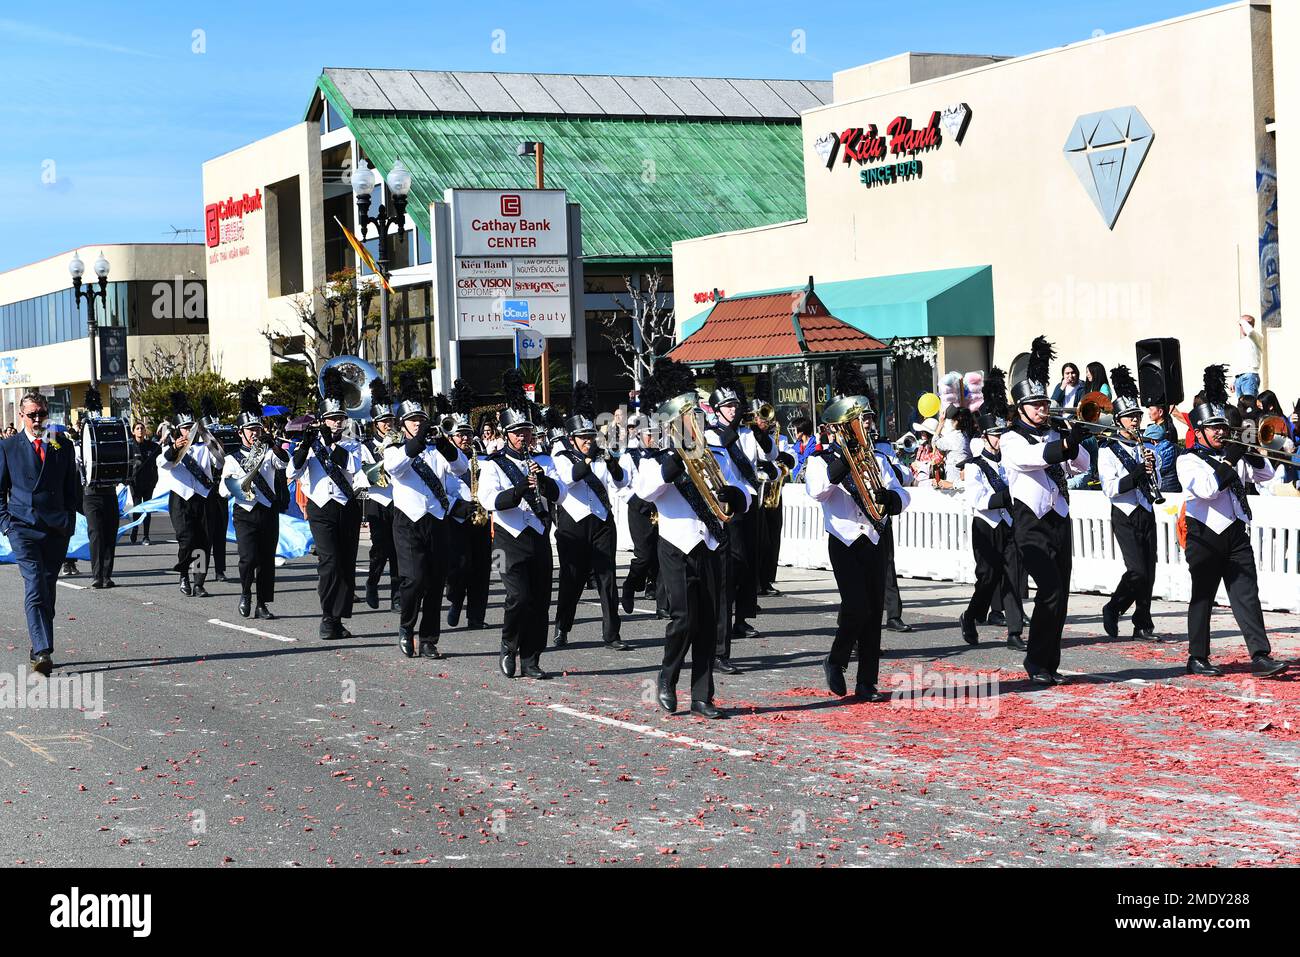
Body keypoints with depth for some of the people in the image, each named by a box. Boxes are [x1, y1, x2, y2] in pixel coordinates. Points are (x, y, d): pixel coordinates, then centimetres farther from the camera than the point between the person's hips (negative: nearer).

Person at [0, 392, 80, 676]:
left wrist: (69, 522, 7)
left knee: (48, 591, 8)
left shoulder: (64, 447, 11)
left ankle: (39, 649, 20)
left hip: (56, 530, 3)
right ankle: (43, 652, -24)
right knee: (35, 588, -15)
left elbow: (72, 489, 15)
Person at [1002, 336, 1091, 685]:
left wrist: (1073, 443, -12)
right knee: (1051, 590, -17)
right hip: (1032, 523, -6)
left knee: (1060, 597, 5)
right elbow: (1031, 457, -23)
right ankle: (1036, 662, -7)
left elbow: (1082, 465, 7)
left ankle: (1050, 664, 13)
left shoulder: (1055, 435, 16)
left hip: (1059, 522, 6)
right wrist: (1063, 444, -36)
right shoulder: (1012, 440, -3)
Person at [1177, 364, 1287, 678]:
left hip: (1236, 535, 5)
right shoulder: (1189, 460, -4)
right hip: (1205, 537, -5)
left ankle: (1261, 656, -6)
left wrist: (1251, 453, -4)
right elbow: (1206, 488, -20)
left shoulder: (1232, 454, 15)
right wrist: (1228, 460, -18)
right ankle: (1197, 658, 11)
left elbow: (1265, 474, 13)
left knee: (1247, 597, -2)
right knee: (1202, 599, 3)